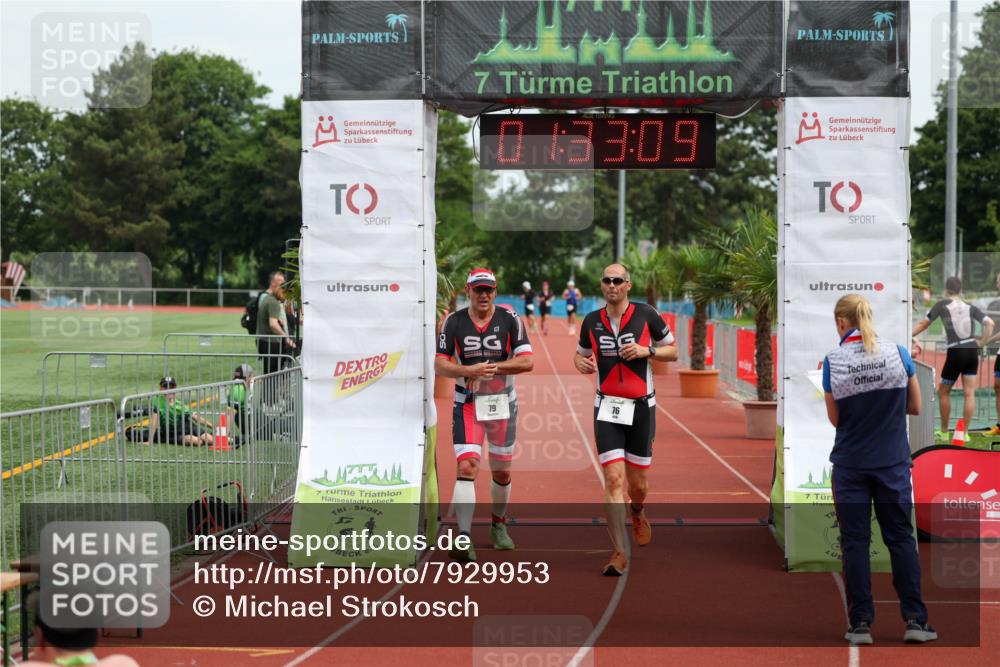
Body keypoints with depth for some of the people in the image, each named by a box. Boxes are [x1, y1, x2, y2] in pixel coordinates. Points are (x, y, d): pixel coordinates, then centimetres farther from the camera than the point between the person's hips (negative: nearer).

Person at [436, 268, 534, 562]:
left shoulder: (510, 320, -3)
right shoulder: (453, 322, -1)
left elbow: (527, 361, -11)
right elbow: (439, 365, -5)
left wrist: (493, 367, -22)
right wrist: (470, 370, -22)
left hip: (503, 404, 1)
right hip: (467, 405, -1)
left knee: (502, 472, 13)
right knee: (467, 468, -17)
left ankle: (498, 525, 38)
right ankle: (464, 539, -23)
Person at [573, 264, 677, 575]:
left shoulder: (646, 314, -3)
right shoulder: (591, 321, 4)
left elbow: (673, 351, 5)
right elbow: (580, 354, 19)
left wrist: (647, 351, -14)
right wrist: (581, 363, -4)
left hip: (641, 407, -1)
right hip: (607, 408, 1)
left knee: (637, 483, 7)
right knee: (613, 479, -11)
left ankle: (637, 513, 44)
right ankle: (619, 553, -7)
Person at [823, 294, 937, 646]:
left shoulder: (832, 362, -8)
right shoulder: (898, 353, -5)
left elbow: (835, 418, 0)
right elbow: (915, 406, 4)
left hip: (850, 464, -1)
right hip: (893, 462, 1)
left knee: (855, 542, 6)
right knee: (901, 538, 9)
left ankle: (861, 623, 5)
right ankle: (915, 620, 6)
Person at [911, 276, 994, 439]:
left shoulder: (942, 305, 1)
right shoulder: (970, 308, 10)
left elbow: (923, 324, 2)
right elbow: (989, 323, 0)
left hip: (955, 352, -3)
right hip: (972, 351, 4)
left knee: (943, 392, 11)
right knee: (969, 393, 4)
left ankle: (944, 432, 16)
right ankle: (964, 432, 3)